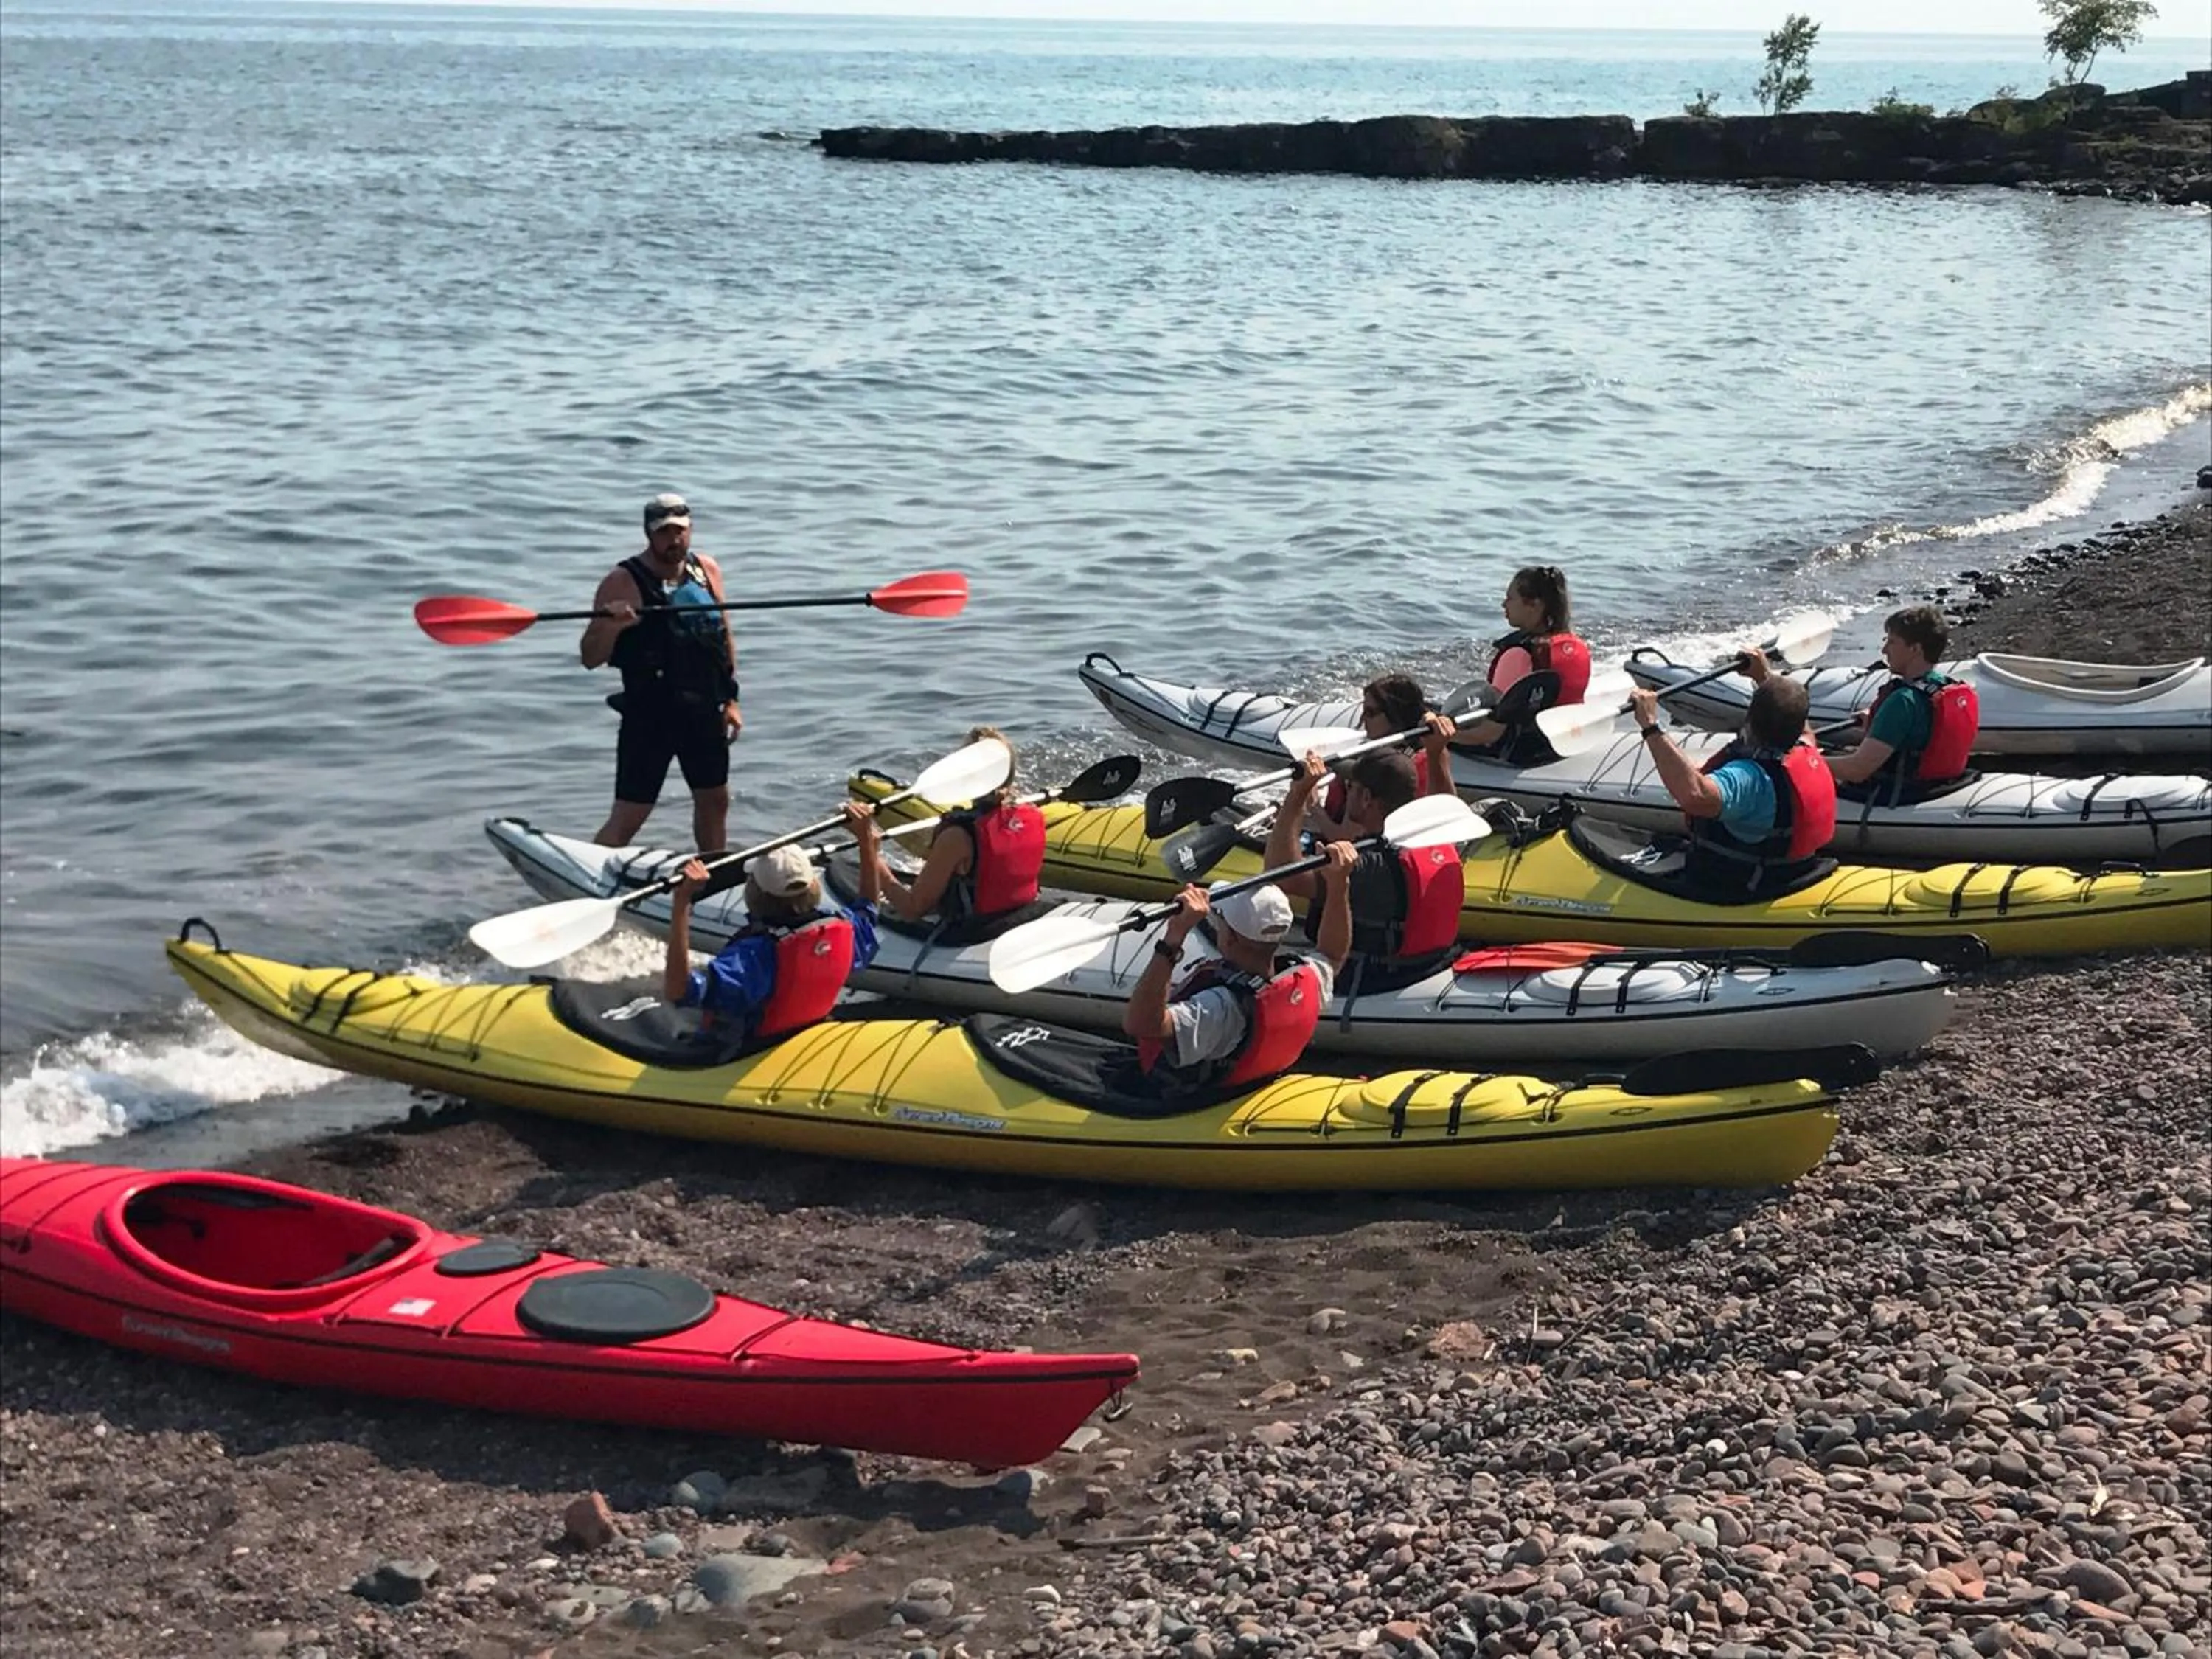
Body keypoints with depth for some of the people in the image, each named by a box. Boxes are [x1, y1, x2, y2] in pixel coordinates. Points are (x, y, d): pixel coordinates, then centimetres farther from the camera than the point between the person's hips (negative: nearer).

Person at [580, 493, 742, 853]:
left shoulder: (707, 570, 4)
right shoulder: (623, 583, -13)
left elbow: (724, 637, 14)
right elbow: (590, 658, -13)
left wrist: (730, 698, 12)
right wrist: (610, 627, -32)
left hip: (704, 712, 6)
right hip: (649, 716, -6)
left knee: (714, 801, 20)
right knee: (628, 817, -9)